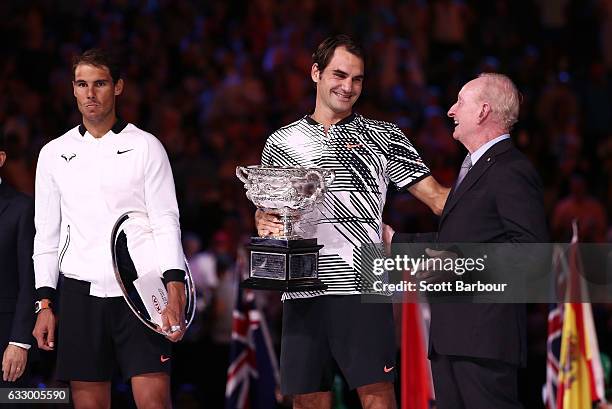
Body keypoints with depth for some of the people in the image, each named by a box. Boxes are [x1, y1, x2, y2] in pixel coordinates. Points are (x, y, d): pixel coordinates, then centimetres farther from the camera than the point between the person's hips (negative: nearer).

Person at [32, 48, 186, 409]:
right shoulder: (54, 154, 12)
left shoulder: (145, 147, 4)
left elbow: (166, 223, -2)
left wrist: (175, 292, -14)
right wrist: (45, 304, 5)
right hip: (80, 294, 3)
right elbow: (47, 234, 13)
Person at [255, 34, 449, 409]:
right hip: (303, 291, 2)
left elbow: (437, 198, 6)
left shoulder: (384, 137, 11)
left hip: (362, 287, -2)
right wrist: (265, 224, 2)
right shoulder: (282, 143, 16)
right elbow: (265, 212, 25)